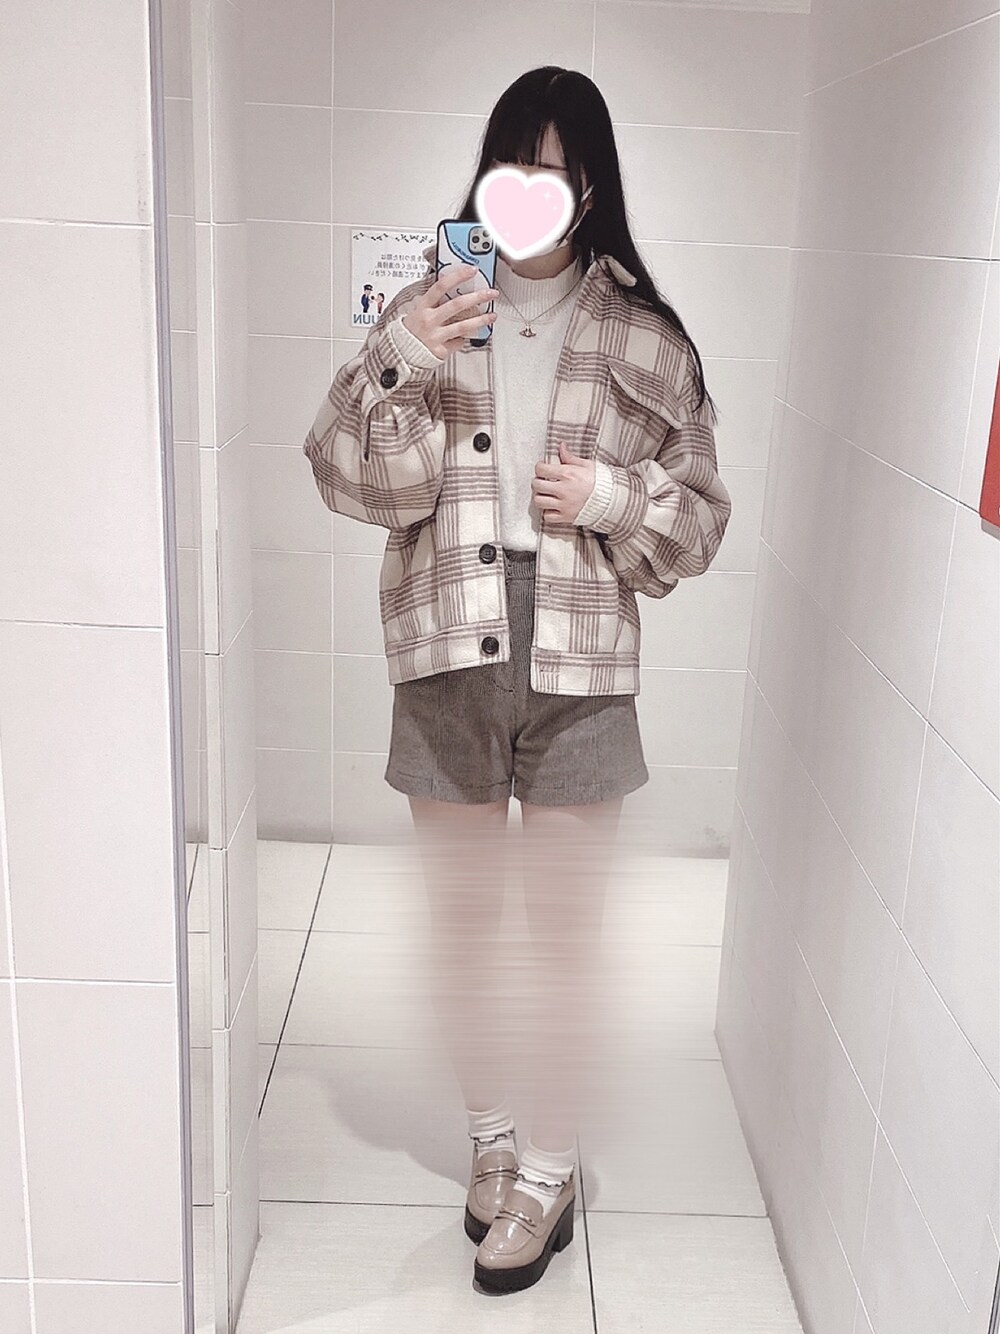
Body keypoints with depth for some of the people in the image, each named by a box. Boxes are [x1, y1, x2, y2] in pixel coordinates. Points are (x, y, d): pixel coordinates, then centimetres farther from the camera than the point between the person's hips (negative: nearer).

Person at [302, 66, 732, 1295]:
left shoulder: (643, 335, 2)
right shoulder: (427, 309, 4)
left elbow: (698, 513, 6)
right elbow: (354, 481, -6)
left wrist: (612, 495, -14)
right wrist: (401, 362, -21)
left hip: (580, 666, -1)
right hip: (446, 658, 2)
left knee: (566, 932, 7)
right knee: (458, 921, 14)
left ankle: (550, 1171, 27)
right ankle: (491, 1133, 38)